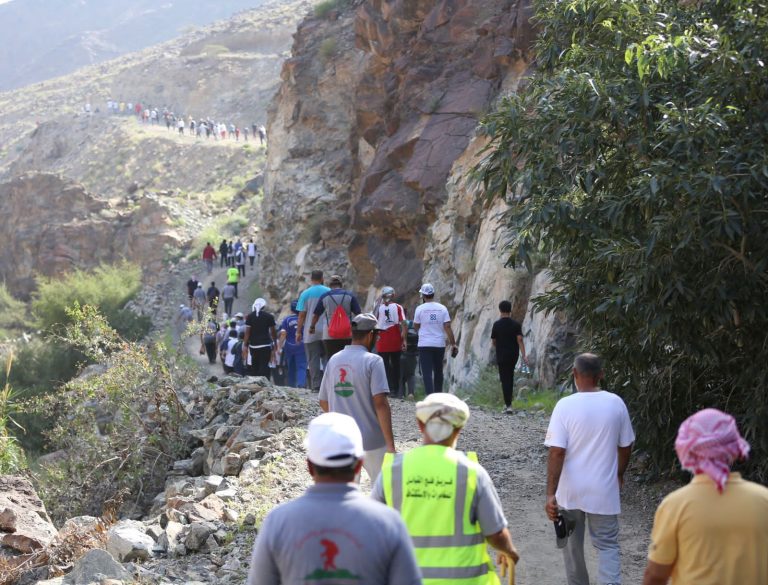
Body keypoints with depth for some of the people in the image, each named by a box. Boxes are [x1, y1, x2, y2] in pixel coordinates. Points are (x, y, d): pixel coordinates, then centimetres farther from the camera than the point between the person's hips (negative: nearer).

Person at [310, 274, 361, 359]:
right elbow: (358, 314, 0)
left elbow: (316, 315, 11)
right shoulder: (350, 296, 3)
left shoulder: (324, 297, 3)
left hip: (329, 336, 0)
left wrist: (312, 327, 27)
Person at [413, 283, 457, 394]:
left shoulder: (420, 309, -5)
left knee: (427, 372, -5)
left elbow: (416, 326, 4)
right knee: (438, 371, 16)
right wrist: (453, 344, -2)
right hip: (440, 345, 3)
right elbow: (448, 327, -4)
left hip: (425, 345, -3)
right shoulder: (442, 308, 0)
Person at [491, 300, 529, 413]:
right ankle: (508, 402, 22)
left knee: (505, 379, -2)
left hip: (501, 356, -3)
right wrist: (524, 355, -13)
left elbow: (494, 341, 2)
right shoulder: (516, 325, -1)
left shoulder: (497, 325, -6)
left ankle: (508, 405, -10)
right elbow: (520, 340, -10)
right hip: (513, 356, 3)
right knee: (510, 377, 18)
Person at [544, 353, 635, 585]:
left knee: (572, 545, 18)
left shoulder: (565, 405, -13)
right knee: (607, 545, 8)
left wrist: (551, 494, -16)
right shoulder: (616, 404, -5)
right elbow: (625, 446, 5)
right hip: (603, 490, 1)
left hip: (570, 491, -1)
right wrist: (619, 474, 24)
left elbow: (556, 452, -17)